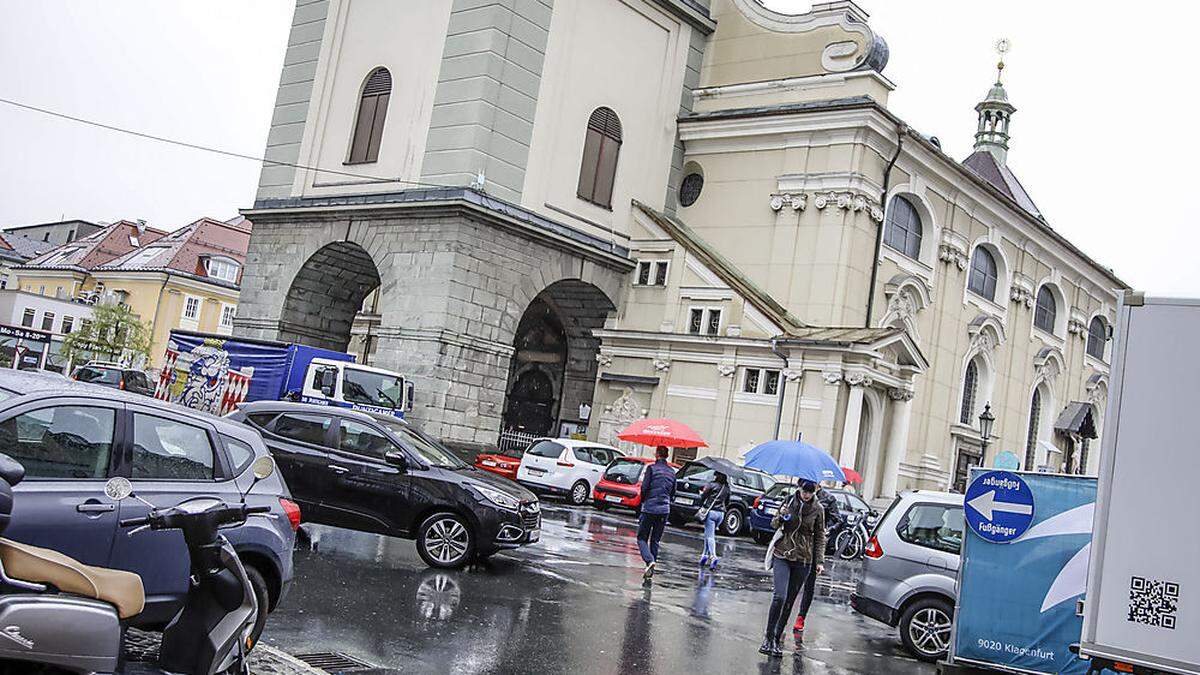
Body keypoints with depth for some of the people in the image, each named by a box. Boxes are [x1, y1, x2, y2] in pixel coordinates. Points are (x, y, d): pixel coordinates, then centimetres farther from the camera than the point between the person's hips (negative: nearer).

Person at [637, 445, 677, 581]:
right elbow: (673, 493, 12)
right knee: (655, 540, 12)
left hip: (649, 508, -4)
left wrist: (644, 501, 8)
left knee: (642, 538, 4)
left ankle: (650, 560, -20)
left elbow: (644, 487, -9)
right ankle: (650, 569, 10)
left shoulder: (652, 468, -7)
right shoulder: (672, 472, 9)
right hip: (664, 510, 4)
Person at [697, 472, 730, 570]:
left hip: (711, 512, -6)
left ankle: (713, 557, -24)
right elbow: (727, 503, 16)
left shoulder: (712, 485, -8)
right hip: (721, 514, 6)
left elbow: (703, 496, -3)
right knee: (708, 534, 20)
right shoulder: (726, 488, 9)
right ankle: (705, 555, 21)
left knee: (710, 536, -9)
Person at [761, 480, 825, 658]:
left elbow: (820, 536, 9)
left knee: (789, 601, 4)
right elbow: (774, 525, 6)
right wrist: (781, 516, -16)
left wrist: (820, 561, 3)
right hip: (782, 556, -1)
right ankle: (768, 637, -7)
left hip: (803, 560, 1)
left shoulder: (818, 509, 1)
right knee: (779, 596, -16)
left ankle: (777, 639, 15)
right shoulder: (789, 500, 0)